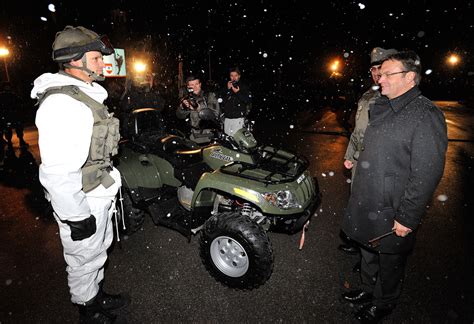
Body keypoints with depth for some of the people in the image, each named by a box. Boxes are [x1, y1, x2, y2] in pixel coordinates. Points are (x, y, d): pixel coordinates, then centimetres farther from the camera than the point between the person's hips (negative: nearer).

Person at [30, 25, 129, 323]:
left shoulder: (84, 94, 10)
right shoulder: (63, 103, -26)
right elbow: (58, 172, -30)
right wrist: (77, 217, -23)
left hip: (99, 196, 10)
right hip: (82, 203, -10)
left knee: (98, 251, 26)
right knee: (85, 261, 13)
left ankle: (97, 296, 48)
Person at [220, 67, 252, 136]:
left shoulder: (244, 87, 3)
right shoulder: (227, 86, 16)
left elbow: (248, 101, -6)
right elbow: (222, 100, 7)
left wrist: (238, 92, -15)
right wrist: (228, 89, -5)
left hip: (238, 118, -4)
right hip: (227, 118, 5)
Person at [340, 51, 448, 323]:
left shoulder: (425, 116, -21)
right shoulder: (382, 108, 6)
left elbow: (427, 175, -23)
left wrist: (407, 218, -21)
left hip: (392, 216, -8)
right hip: (367, 204, 8)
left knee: (389, 262, 15)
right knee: (368, 254, 25)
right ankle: (369, 290, 49)